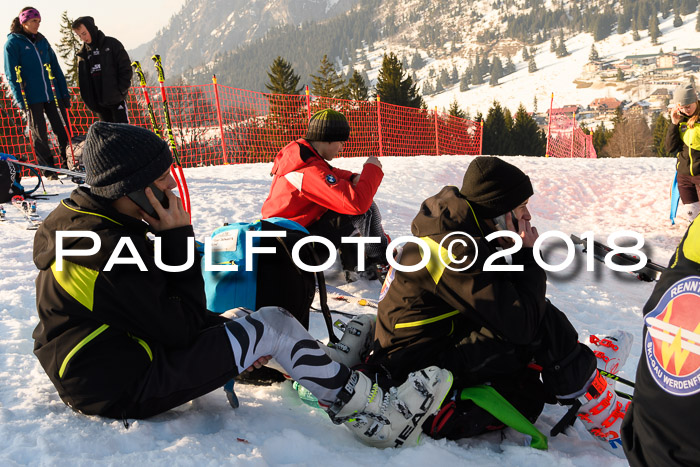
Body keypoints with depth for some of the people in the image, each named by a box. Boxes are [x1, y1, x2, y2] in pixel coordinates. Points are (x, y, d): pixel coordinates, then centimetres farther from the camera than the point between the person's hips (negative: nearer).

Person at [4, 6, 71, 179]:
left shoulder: (42, 40, 13)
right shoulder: (12, 43, -1)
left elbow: (55, 68, 15)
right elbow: (12, 75, -5)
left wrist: (65, 92, 8)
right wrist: (20, 100, -12)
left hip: (52, 94, 4)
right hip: (31, 98, -4)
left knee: (63, 130, 2)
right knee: (39, 134, 3)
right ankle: (48, 169, 11)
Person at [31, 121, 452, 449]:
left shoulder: (89, 220, 4)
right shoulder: (110, 250, -27)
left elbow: (163, 312, 10)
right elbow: (182, 329, -21)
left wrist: (237, 338, 5)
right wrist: (178, 240, -18)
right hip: (126, 390, -9)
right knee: (274, 324, -12)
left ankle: (328, 367, 22)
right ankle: (377, 417, -1)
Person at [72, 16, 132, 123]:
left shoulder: (111, 44, -1)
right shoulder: (83, 53, 12)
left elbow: (126, 68, -3)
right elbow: (82, 80, 14)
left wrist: (121, 90, -10)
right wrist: (89, 100, 3)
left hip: (116, 99, -5)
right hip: (99, 103, 5)